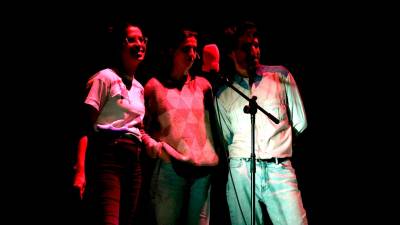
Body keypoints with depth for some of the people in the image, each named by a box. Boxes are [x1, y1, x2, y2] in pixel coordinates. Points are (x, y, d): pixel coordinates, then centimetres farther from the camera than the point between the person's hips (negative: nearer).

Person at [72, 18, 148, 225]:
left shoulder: (139, 87, 19)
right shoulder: (105, 77, -3)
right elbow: (86, 126, -9)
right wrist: (80, 170, -19)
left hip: (134, 161, 8)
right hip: (107, 156, -8)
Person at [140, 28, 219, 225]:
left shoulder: (202, 85, 17)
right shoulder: (154, 86, 9)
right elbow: (143, 126, 9)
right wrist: (152, 145, -8)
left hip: (203, 167, 3)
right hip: (171, 166, -2)